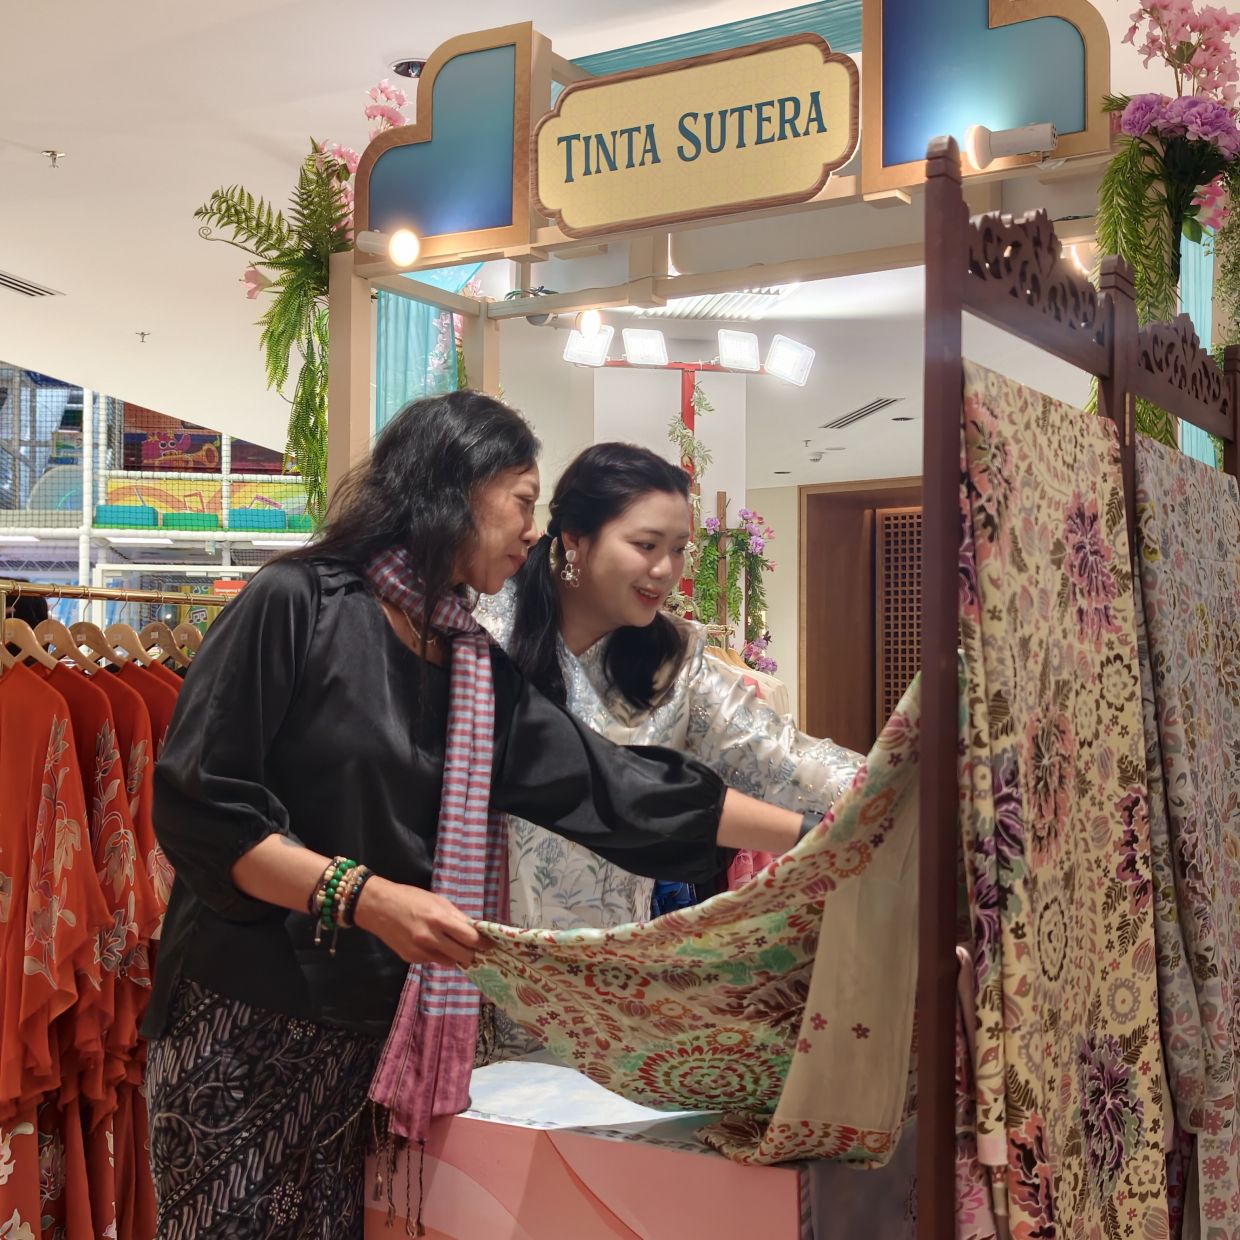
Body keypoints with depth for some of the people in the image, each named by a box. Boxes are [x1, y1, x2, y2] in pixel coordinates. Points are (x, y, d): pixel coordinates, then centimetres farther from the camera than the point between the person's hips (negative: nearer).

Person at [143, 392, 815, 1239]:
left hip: (376, 1031, 6)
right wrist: (366, 897, -22)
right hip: (244, 1019, -6)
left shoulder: (477, 669, 11)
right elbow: (199, 806, -13)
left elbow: (611, 785, 10)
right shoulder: (297, 605, -9)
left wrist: (813, 834, 9)